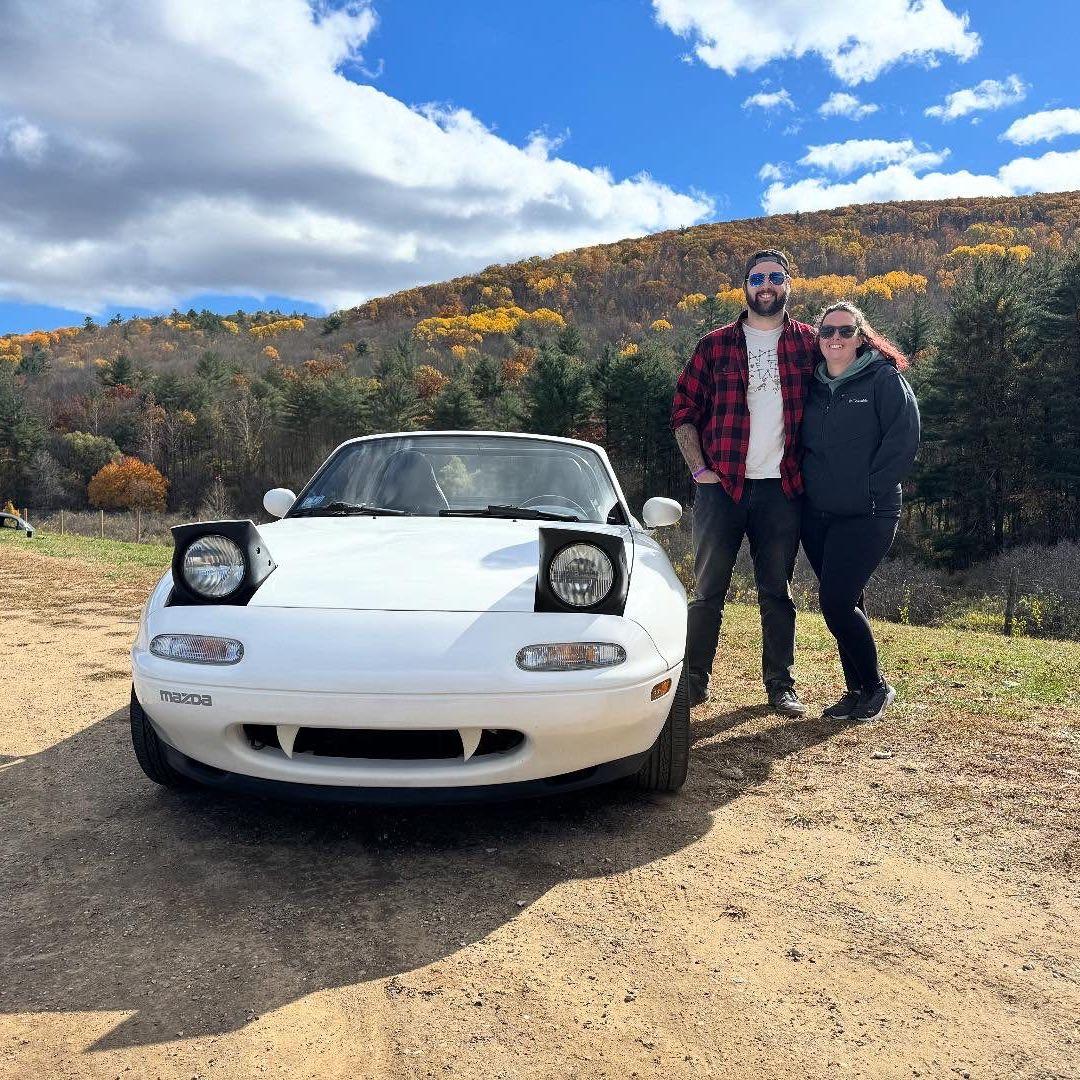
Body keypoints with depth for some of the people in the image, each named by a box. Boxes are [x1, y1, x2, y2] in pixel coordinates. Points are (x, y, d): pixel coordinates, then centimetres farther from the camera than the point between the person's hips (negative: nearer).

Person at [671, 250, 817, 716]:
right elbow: (684, 410, 6)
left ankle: (781, 685, 16)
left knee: (777, 591, 7)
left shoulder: (808, 343, 8)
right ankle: (694, 680, 13)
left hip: (782, 489, 1)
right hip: (721, 485, 0)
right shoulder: (715, 345, 6)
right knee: (708, 589, 4)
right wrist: (699, 468, -4)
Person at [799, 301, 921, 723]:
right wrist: (809, 485, 8)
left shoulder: (885, 379, -5)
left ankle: (875, 687, 10)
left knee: (836, 602, -11)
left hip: (866, 517, -6)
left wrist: (870, 489, -13)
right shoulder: (813, 386, 12)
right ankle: (857, 691, 22)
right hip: (816, 516, 6)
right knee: (844, 603, 10)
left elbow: (904, 440, -11)